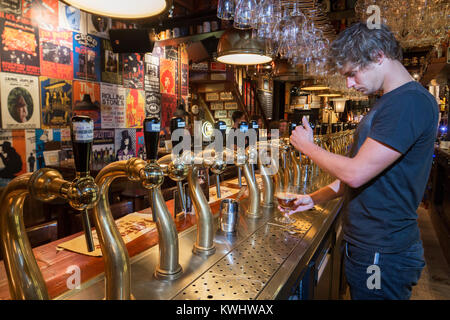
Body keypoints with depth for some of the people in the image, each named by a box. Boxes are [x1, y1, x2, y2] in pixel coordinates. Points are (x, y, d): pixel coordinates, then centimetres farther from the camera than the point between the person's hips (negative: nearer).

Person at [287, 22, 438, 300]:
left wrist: (309, 147, -9)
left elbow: (356, 173, -26)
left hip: (382, 256, -9)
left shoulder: (411, 102, -21)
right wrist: (314, 199, 9)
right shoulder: (389, 103, 12)